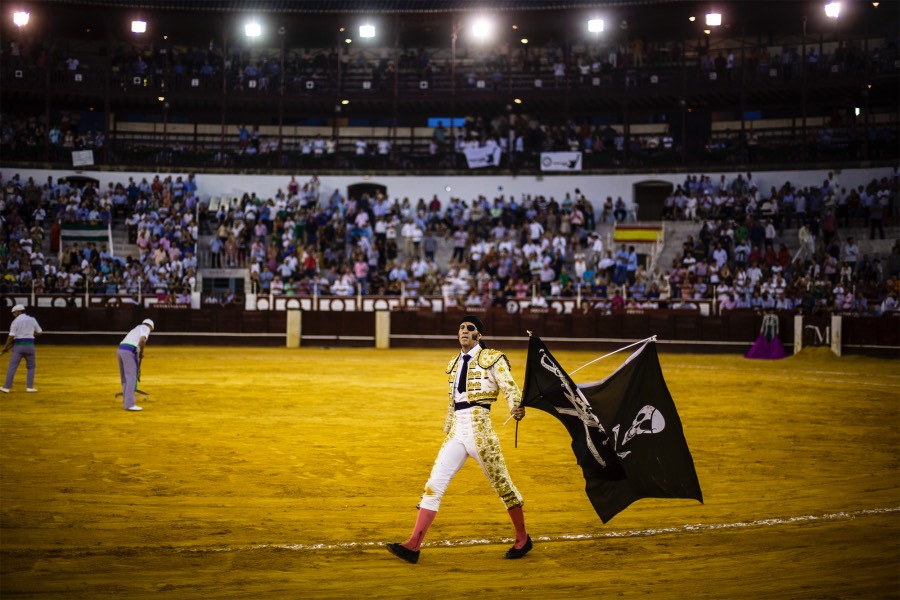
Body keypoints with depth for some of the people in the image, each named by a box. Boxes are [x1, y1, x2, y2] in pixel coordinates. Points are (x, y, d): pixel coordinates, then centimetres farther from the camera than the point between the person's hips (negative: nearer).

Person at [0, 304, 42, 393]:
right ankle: (29, 387, 9)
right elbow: (39, 332, 11)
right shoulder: (32, 320, 6)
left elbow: (11, 337, -10)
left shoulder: (15, 321, -5)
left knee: (12, 366, -1)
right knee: (31, 366, 16)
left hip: (18, 346, -3)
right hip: (30, 345, 3)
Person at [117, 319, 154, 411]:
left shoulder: (136, 329, 31)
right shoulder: (145, 328, 4)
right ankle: (129, 404, -9)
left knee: (125, 378, 15)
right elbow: (142, 340, -20)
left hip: (121, 350, 9)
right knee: (131, 378, -6)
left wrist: (138, 367, 39)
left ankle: (126, 403, 20)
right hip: (129, 352, -9)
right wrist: (141, 353, -5)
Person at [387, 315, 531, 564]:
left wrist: (517, 408, -36)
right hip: (456, 433, 6)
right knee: (434, 485, -3)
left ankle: (523, 539, 22)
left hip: (479, 430, -6)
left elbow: (509, 387, -15)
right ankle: (413, 545, -5)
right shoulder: (454, 364, 17)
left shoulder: (491, 359, -2)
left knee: (502, 484, 3)